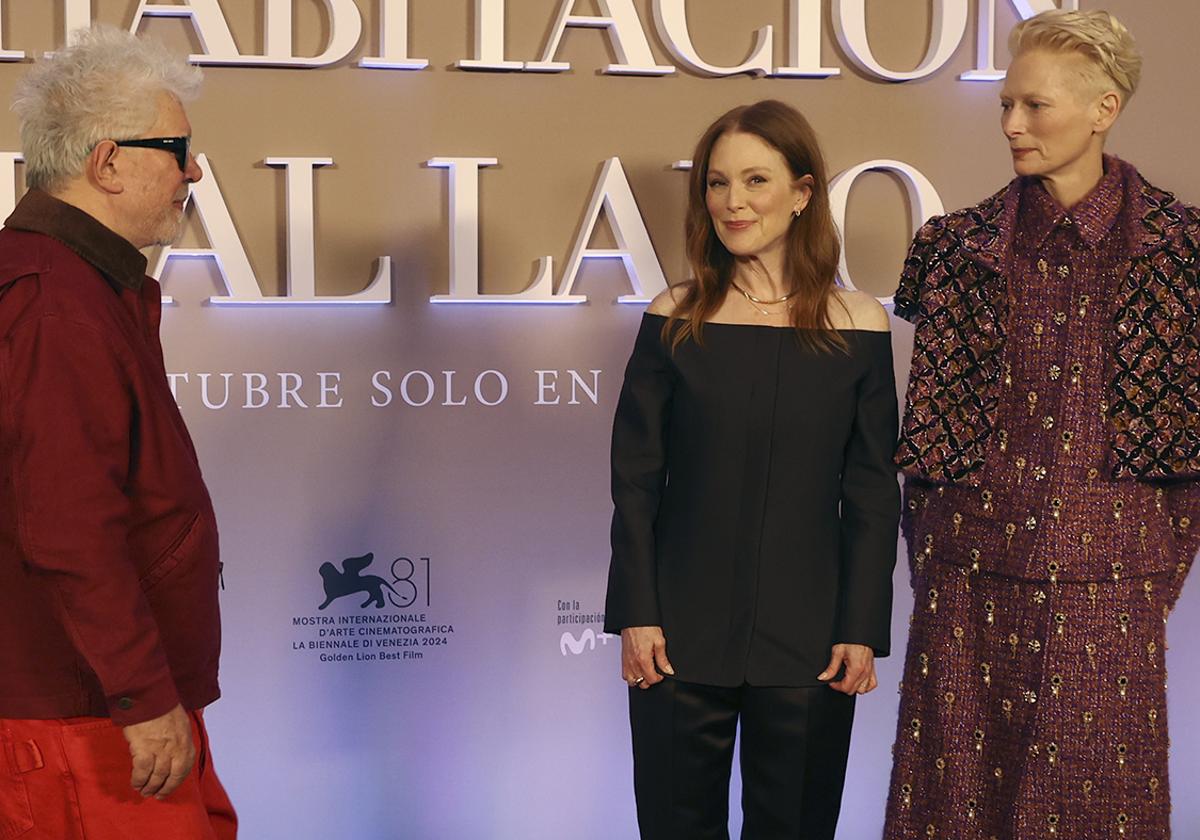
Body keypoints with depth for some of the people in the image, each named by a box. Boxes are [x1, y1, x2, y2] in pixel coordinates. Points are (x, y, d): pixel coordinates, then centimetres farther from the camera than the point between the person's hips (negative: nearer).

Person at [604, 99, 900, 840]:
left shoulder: (859, 325, 0)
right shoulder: (675, 319, 0)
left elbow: (872, 492, 1)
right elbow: (636, 480, 1)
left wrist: (863, 628, -3)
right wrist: (635, 613, -4)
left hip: (806, 639, 0)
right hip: (684, 633, 0)